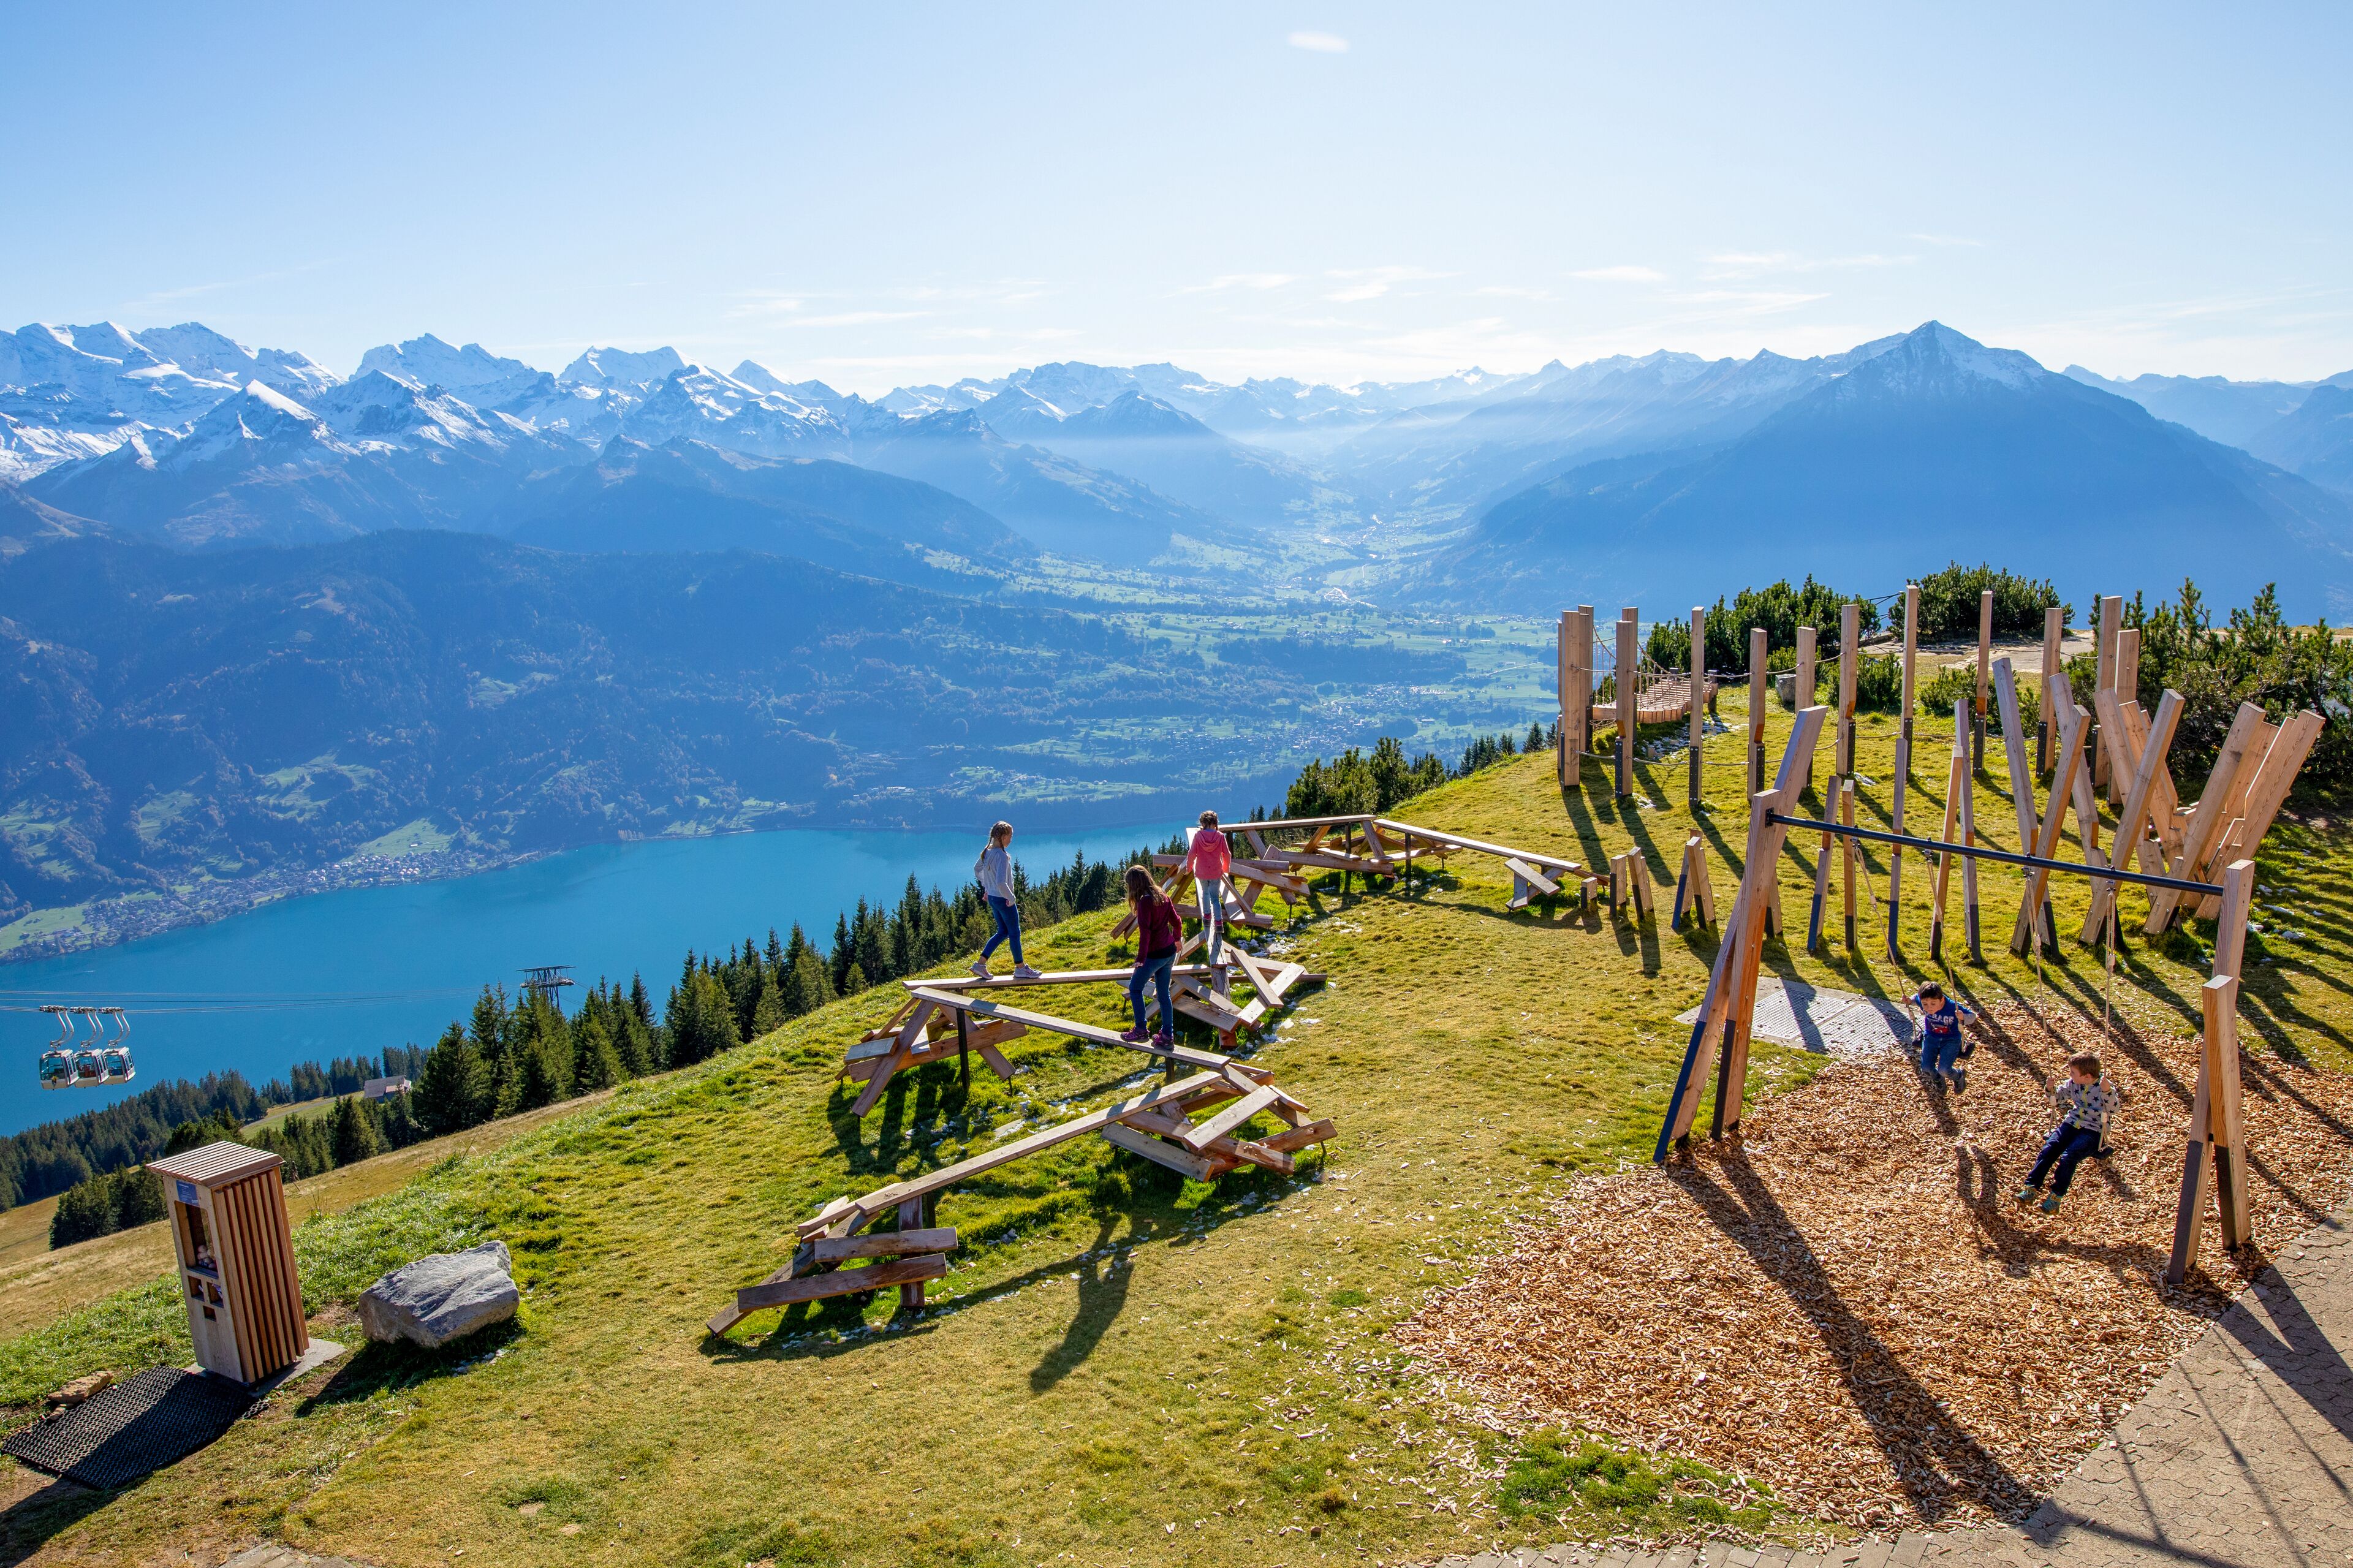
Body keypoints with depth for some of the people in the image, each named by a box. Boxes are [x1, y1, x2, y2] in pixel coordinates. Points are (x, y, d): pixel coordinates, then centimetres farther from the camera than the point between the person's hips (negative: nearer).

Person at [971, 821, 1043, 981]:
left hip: (992, 898, 9)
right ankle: (1020, 968, 20)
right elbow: (1001, 883, -32)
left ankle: (981, 964, 15)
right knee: (1015, 933, 7)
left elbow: (977, 869, 21)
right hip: (1004, 900, -9)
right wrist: (1010, 898, -18)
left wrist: (986, 887, 25)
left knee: (1003, 932, 19)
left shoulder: (987, 852, 3)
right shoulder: (1002, 856, -25)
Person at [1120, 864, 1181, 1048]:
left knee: (1135, 988, 11)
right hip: (1169, 952, 8)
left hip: (1154, 955, -8)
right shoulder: (1163, 896, 3)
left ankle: (1141, 1030, 12)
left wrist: (1141, 958, -24)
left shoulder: (1144, 902, -19)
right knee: (1163, 993, 16)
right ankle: (1168, 1035, 19)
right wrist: (1177, 938, 31)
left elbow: (1145, 932, -26)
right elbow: (1177, 921, 12)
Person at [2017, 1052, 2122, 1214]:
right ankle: (2031, 1188, -21)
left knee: (2069, 1156, -26)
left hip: (2093, 1130, -6)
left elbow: (2113, 1110, -20)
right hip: (2071, 1123, 6)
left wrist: (2108, 1092, -36)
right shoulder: (2072, 1083, 8)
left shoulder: (2105, 1087, -9)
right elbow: (2058, 1096, 23)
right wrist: (2051, 1089, 2)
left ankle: (2056, 1197, -21)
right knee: (2049, 1148, -17)